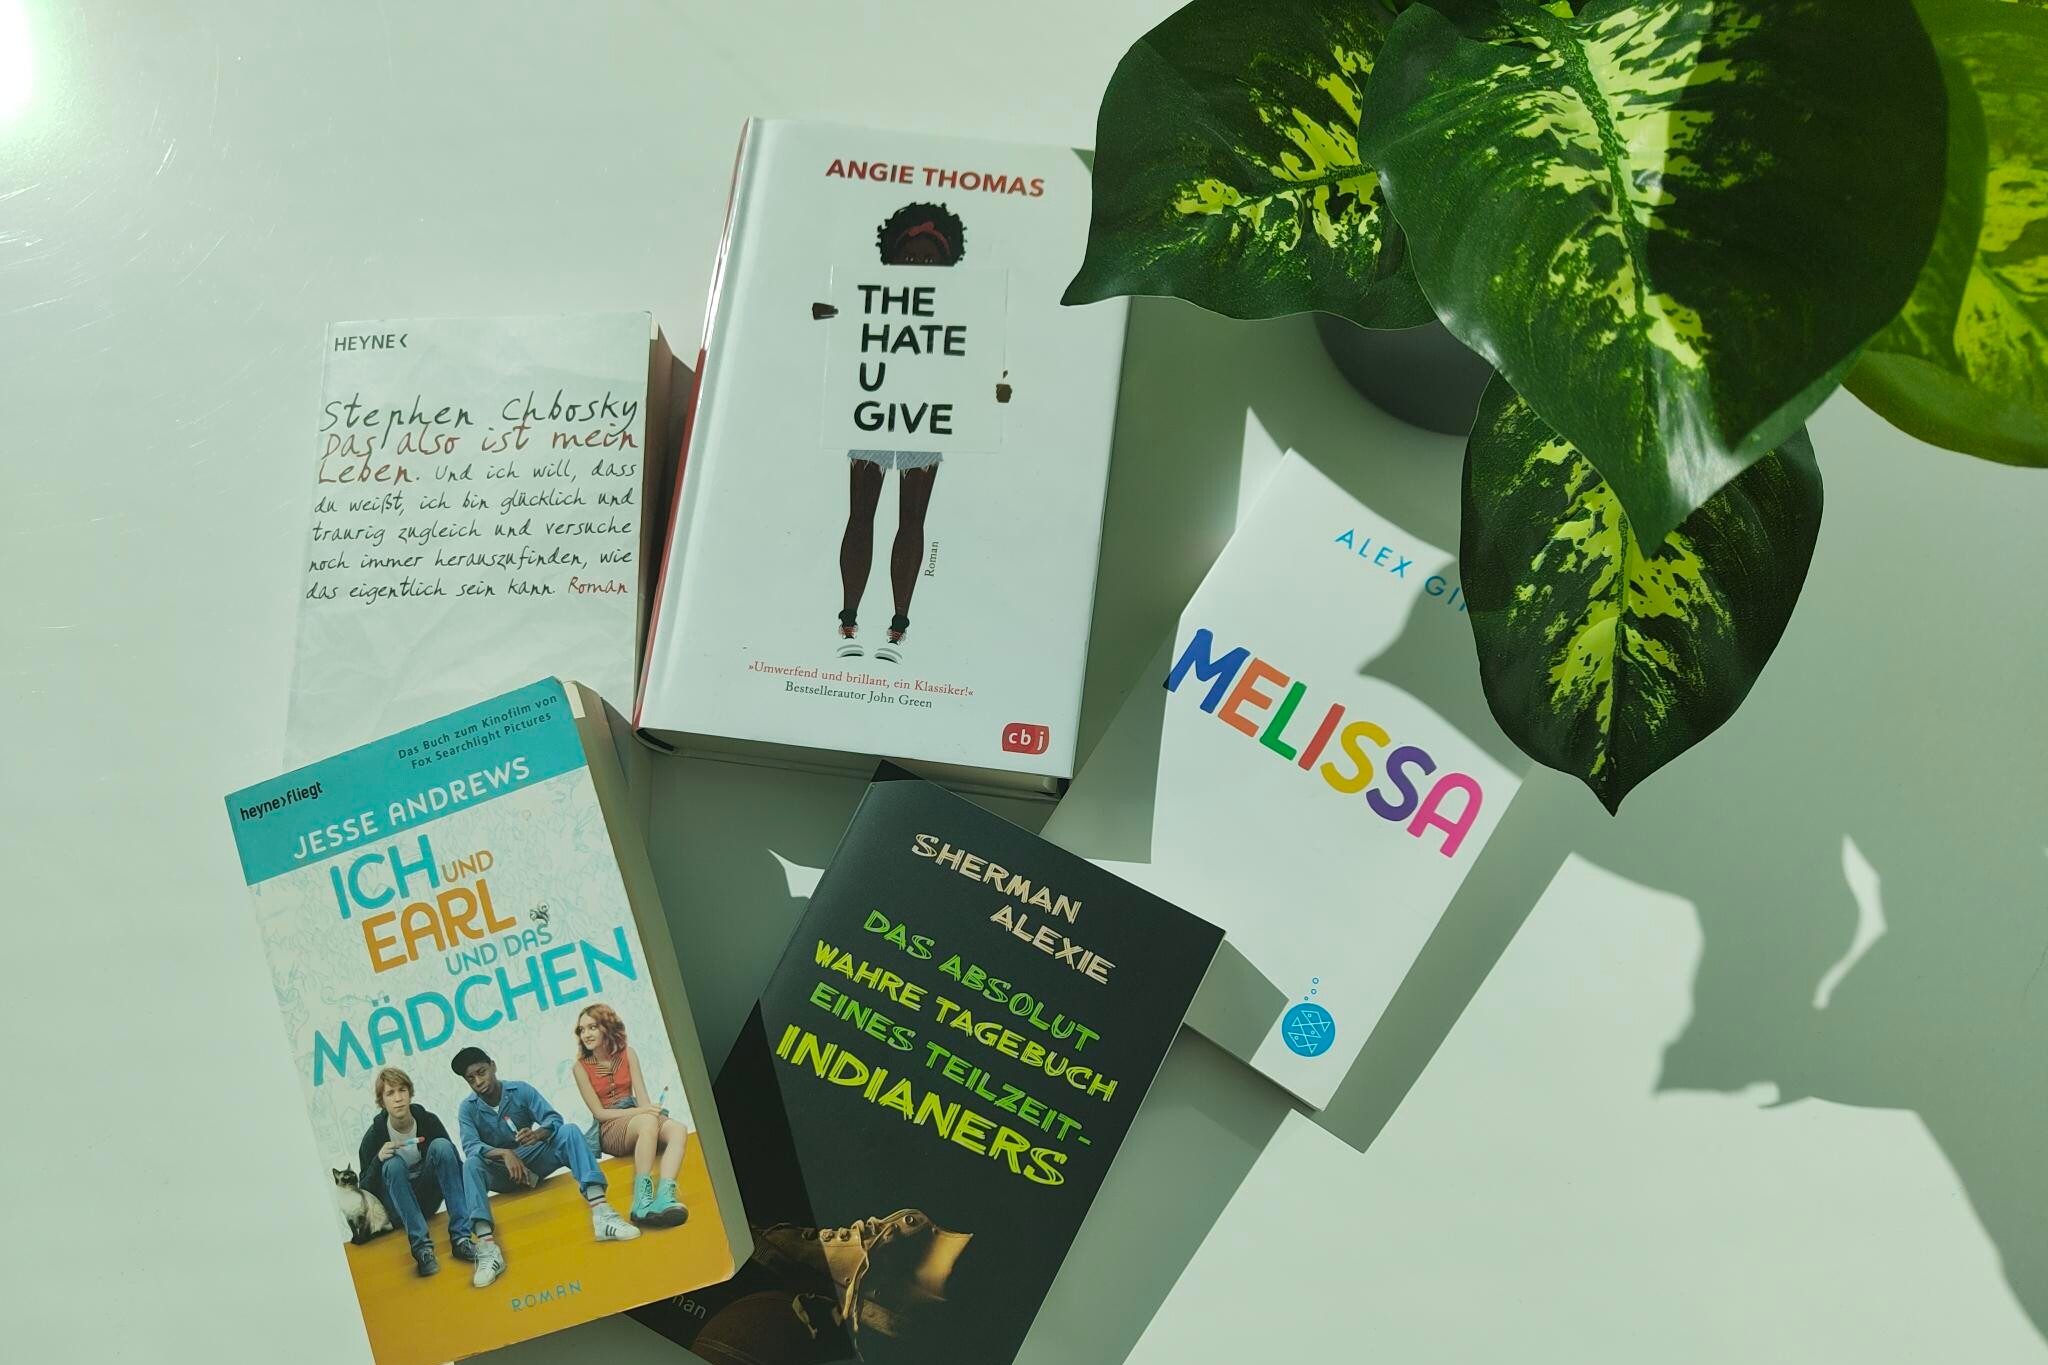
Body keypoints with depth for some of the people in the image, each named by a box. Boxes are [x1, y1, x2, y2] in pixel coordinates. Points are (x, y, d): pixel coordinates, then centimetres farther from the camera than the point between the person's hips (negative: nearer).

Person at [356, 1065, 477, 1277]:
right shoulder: (374, 1136, -12)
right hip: (399, 1205, -1)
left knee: (442, 1146, -25)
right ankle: (421, 1247, -39)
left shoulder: (428, 1120, -9)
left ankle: (460, 1237, -32)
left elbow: (454, 1161, -3)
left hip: (429, 1196, 1)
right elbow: (366, 1191, -8)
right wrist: (378, 1160, -27)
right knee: (394, 1164, -31)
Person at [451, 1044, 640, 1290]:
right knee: (473, 1164, -32)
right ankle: (487, 1248, -52)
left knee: (568, 1132, -26)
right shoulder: (467, 1109, -5)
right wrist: (504, 1153, -40)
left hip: (536, 1159, 1)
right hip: (502, 1170, -1)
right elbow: (471, 1147, -21)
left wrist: (540, 1133, -38)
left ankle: (601, 1213, -45)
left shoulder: (521, 1089, -5)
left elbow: (554, 1119, -15)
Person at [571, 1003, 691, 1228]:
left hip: (637, 1117, 4)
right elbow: (599, 1112, -5)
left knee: (678, 1130, -28)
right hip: (608, 1129, -4)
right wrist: (638, 1111, -17)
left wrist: (648, 1109, -20)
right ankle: (643, 1199, -45)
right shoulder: (581, 1067, 0)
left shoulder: (628, 1054, 8)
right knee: (648, 1122, -38)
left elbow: (642, 1098, 4)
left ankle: (664, 1196, -49)